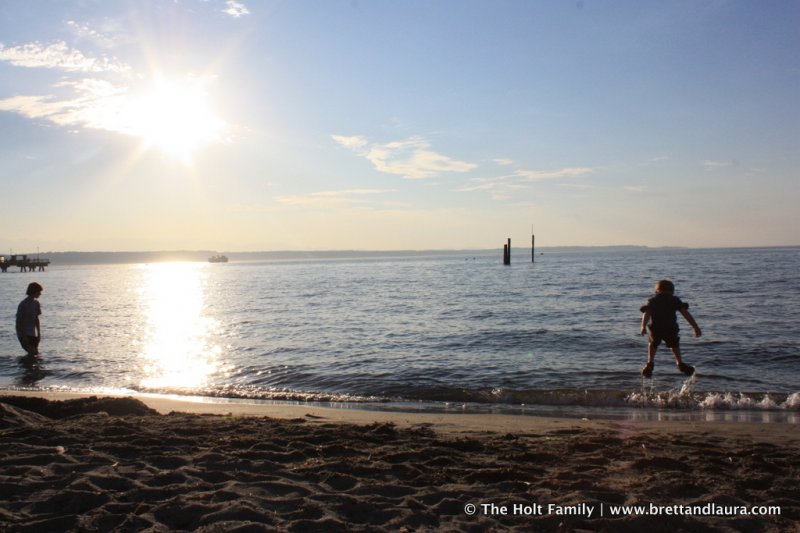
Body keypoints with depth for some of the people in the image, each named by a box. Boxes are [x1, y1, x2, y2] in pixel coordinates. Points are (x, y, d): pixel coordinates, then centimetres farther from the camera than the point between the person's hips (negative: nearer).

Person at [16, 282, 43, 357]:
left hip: (32, 334, 7)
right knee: (32, 352, -16)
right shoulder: (23, 305, -16)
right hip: (23, 334, -7)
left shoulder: (36, 303, 5)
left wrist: (39, 334, 6)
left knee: (36, 353, 5)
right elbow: (19, 322, -14)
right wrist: (24, 336, -17)